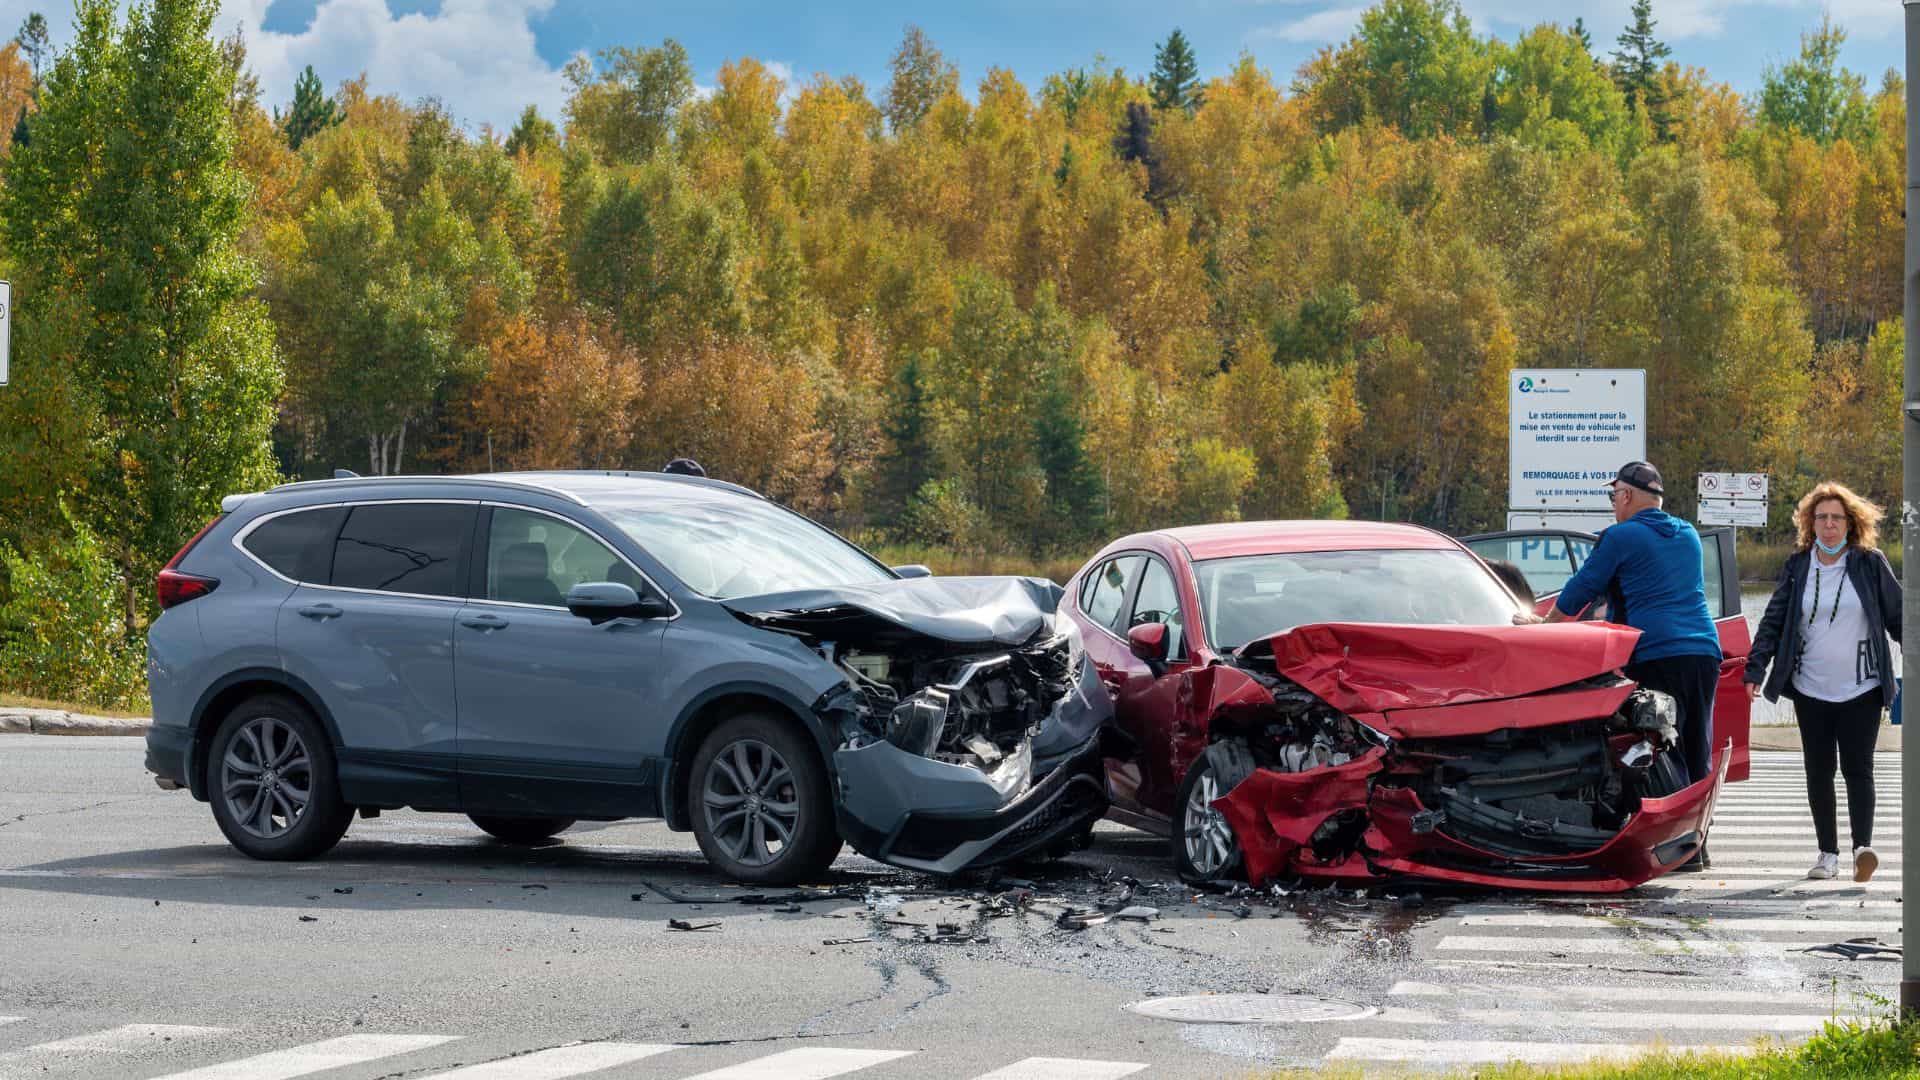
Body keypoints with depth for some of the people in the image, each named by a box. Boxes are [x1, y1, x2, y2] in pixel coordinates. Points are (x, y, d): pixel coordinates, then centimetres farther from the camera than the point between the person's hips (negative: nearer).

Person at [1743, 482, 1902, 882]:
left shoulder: (1870, 564, 1)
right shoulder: (1797, 566, 6)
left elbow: (1897, 616, 6)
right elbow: (1774, 620, 6)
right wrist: (1756, 669, -3)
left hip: (1861, 688, -2)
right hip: (1810, 689, 2)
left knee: (1857, 768, -9)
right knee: (1818, 771, 5)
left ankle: (1863, 847, -17)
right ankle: (1828, 853, 10)